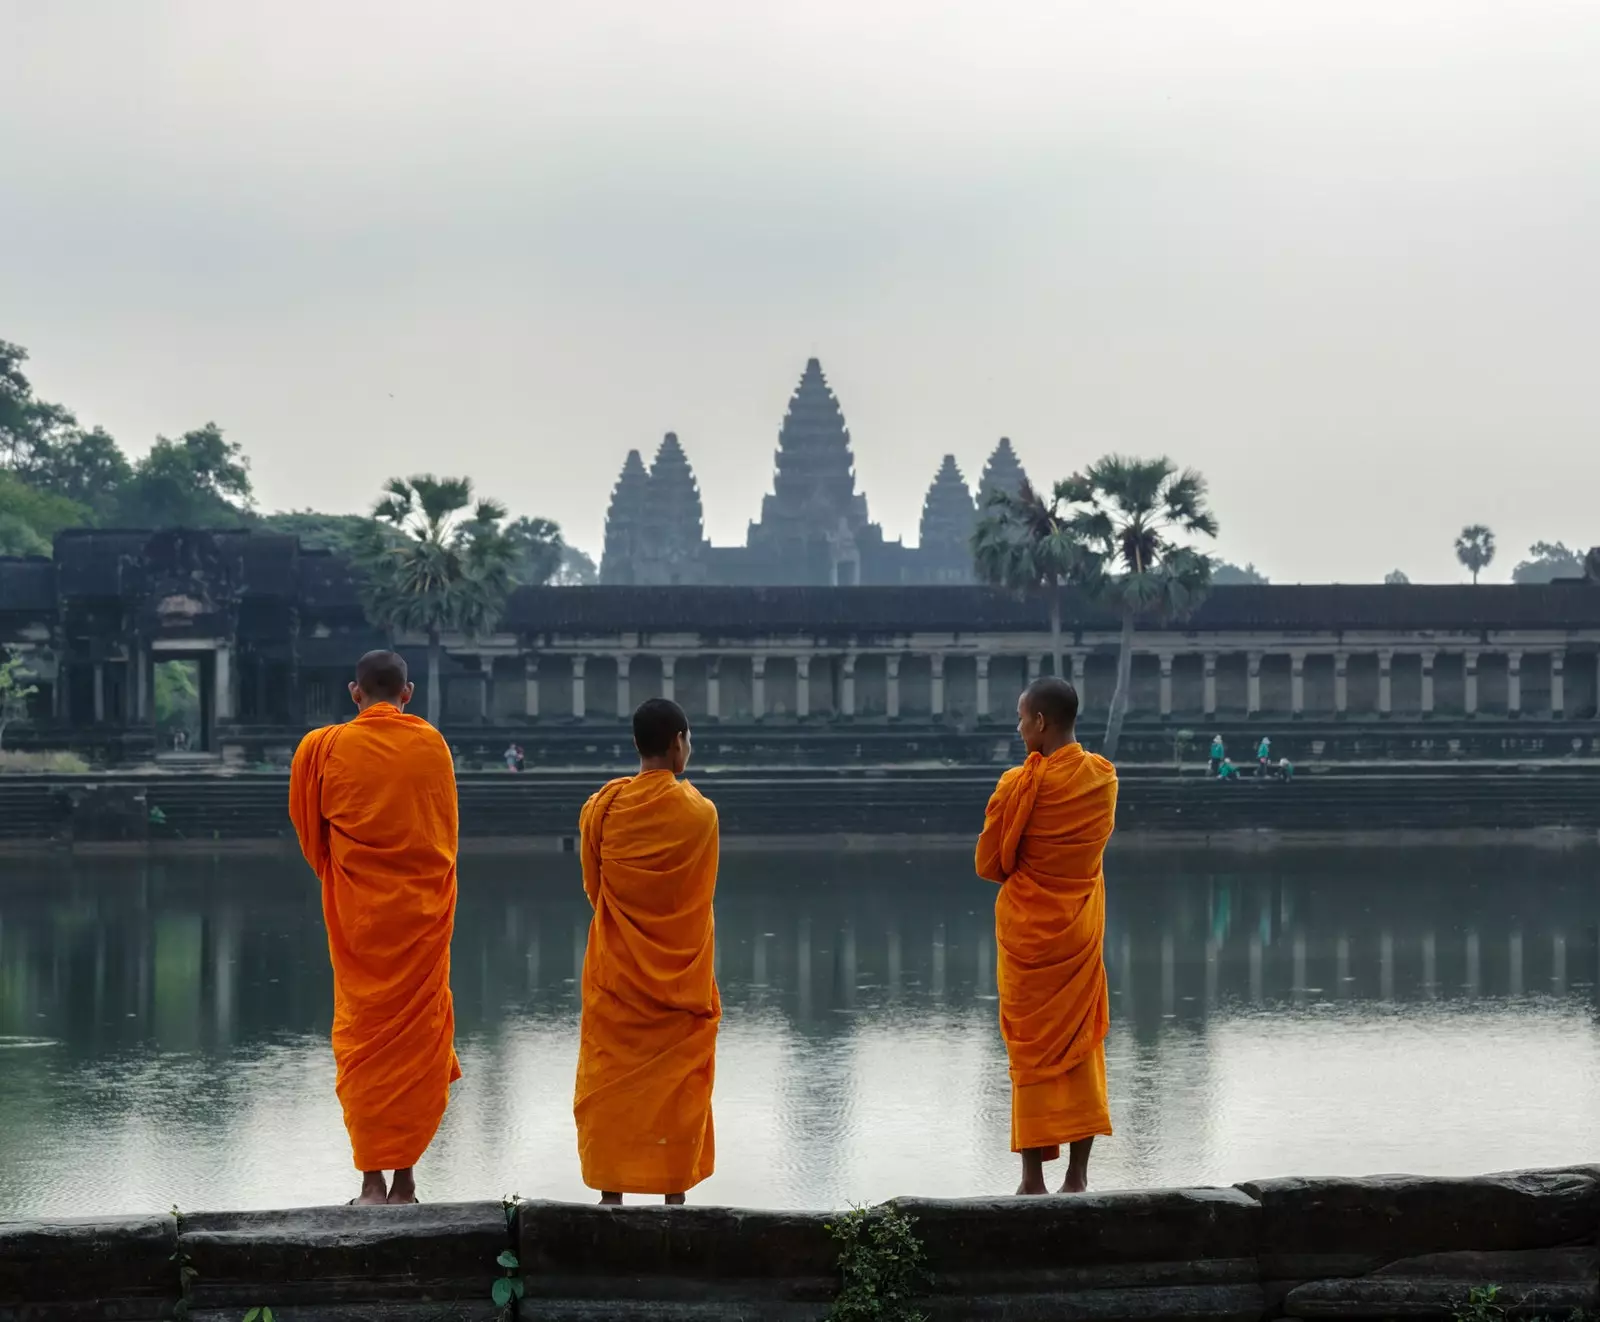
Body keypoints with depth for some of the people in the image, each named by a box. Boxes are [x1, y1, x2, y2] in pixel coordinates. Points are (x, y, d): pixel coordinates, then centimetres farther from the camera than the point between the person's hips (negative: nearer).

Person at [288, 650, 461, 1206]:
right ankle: (404, 1177, 8)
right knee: (417, 1034, 7)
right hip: (424, 907, 1)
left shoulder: (324, 748, -4)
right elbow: (447, 830, 10)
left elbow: (310, 832, 7)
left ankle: (372, 1180, 2)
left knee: (363, 1036, 5)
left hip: (357, 909, 0)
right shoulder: (431, 744, -2)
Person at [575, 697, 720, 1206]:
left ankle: (611, 1192, 6)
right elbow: (703, 897, 5)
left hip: (616, 972, 1)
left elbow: (592, 888, 5)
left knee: (611, 1081, 7)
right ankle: (675, 1192, 7)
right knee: (678, 1083, 6)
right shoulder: (700, 812, -8)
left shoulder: (602, 806, -6)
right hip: (682, 974, -1)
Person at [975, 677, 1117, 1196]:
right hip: (1082, 927, 4)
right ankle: (1077, 1175, 7)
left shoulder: (1021, 785, -16)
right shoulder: (1104, 778, -2)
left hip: (1028, 929, -4)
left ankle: (1034, 1177, 2)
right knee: (1082, 1045, 8)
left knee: (1032, 1048, 3)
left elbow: (988, 864, -7)